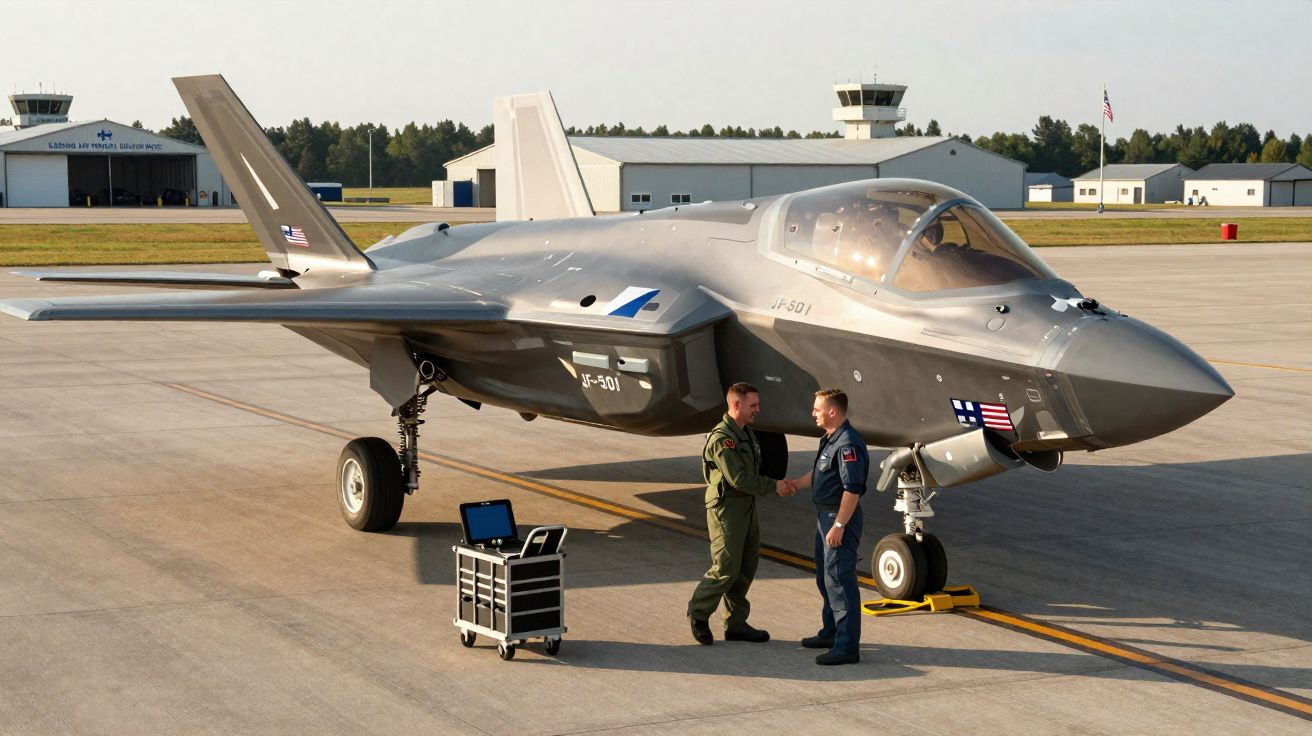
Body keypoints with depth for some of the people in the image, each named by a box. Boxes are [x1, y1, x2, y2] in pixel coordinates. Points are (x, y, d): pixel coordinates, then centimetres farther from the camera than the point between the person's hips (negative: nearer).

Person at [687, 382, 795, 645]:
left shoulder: (746, 432, 12)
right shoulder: (722, 438, -18)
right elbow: (738, 479, -21)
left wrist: (778, 483, 0)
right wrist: (773, 486, -14)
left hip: (747, 506, 10)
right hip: (726, 508, -9)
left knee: (747, 567, 10)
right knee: (726, 569, -8)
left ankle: (736, 623, 17)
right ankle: (698, 613, 9)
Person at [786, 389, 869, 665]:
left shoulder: (848, 444, -22)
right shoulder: (829, 440, 12)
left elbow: (852, 489, -26)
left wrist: (839, 525, -25)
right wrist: (792, 485, 30)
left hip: (841, 518, -11)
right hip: (825, 515, 11)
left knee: (839, 580, -10)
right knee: (825, 579, 20)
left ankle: (847, 646, -8)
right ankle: (831, 633, 33)